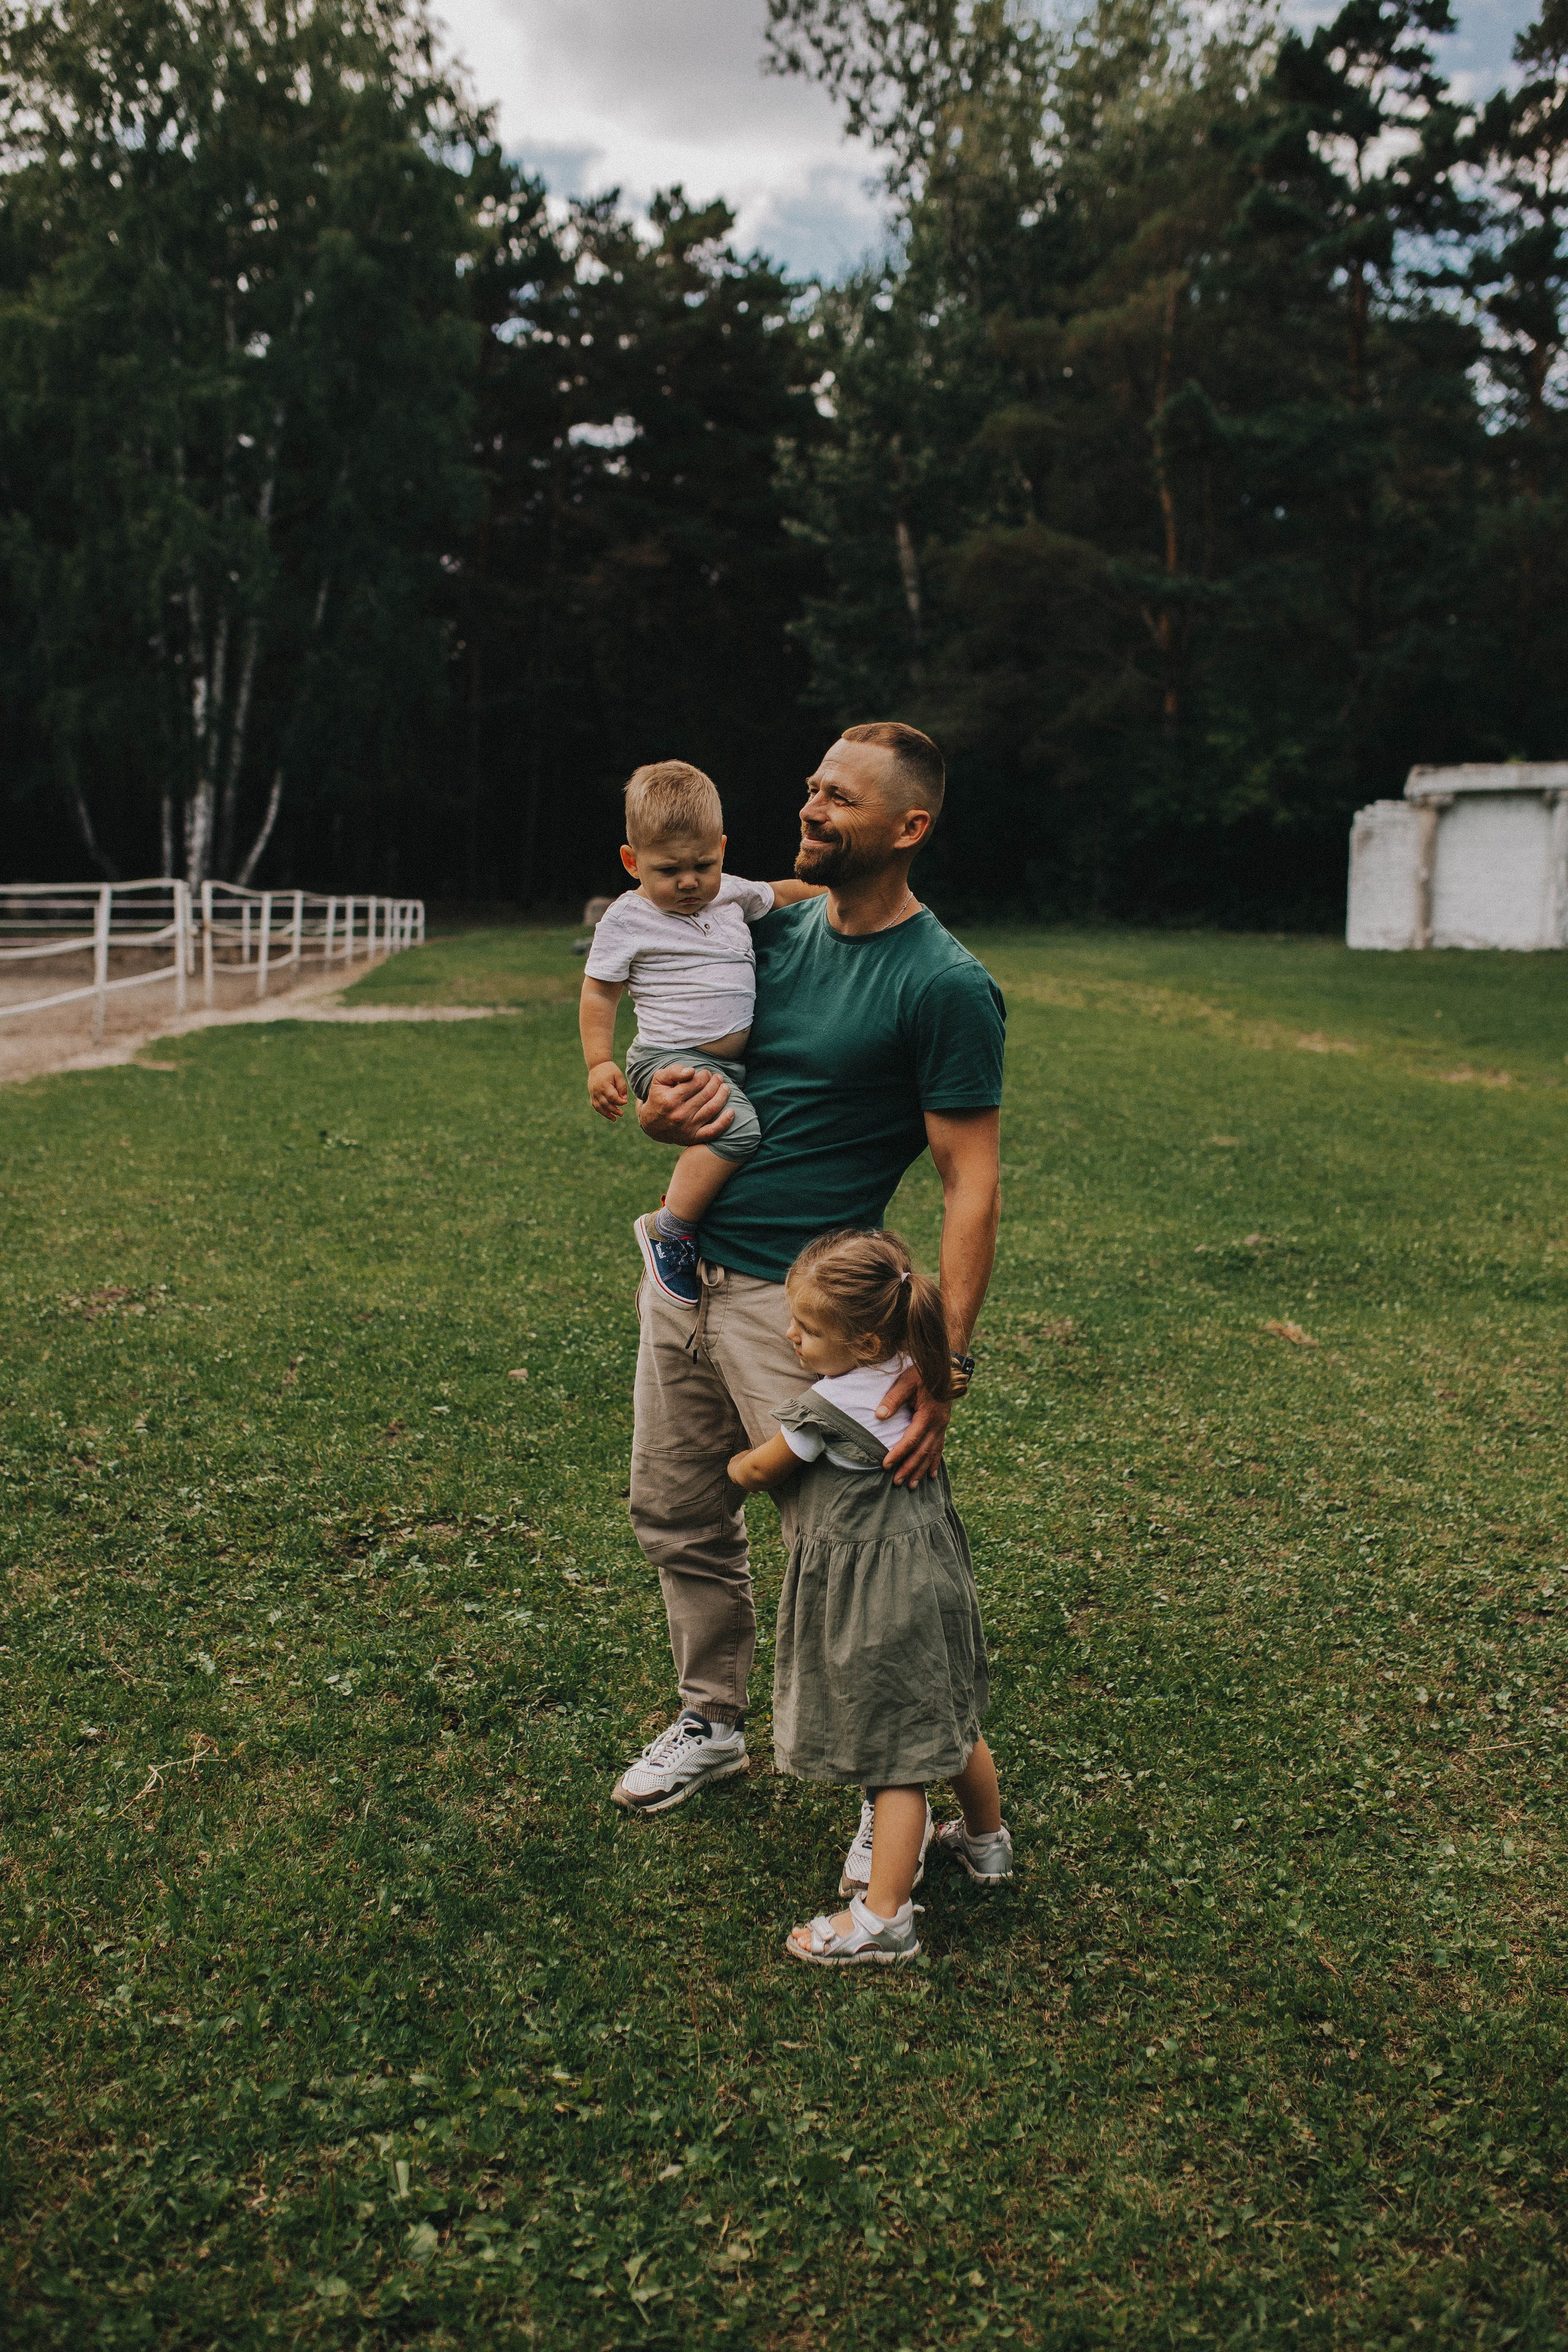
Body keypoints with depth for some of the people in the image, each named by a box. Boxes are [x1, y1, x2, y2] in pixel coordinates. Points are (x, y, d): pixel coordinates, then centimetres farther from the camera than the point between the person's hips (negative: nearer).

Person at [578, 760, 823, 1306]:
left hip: (734, 1063, 8)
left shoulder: (732, 894, 9)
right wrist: (599, 1062, -10)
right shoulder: (627, 919, -5)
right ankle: (669, 1230, -15)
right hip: (673, 1061, -8)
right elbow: (598, 994, -2)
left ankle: (682, 1194, 22)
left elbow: (780, 894, 29)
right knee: (736, 1127, -29)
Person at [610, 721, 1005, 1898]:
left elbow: (972, 1186, -16)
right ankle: (713, 1720, 37)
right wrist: (661, 1108, -8)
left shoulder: (945, 987, -13)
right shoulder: (773, 932, 9)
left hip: (795, 1297, -7)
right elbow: (675, 1087, 18)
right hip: (685, 1265, 7)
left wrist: (942, 1365, -25)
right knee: (678, 1513, 16)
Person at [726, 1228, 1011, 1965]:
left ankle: (885, 1919, 7)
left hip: (877, 1603, -8)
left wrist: (734, 1465, 18)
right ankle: (986, 1841, 44)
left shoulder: (825, 1411, -23)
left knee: (894, 1754, -2)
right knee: (948, 1722, 26)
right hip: (934, 1571, 9)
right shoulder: (914, 1376, -3)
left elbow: (759, 1469, -5)